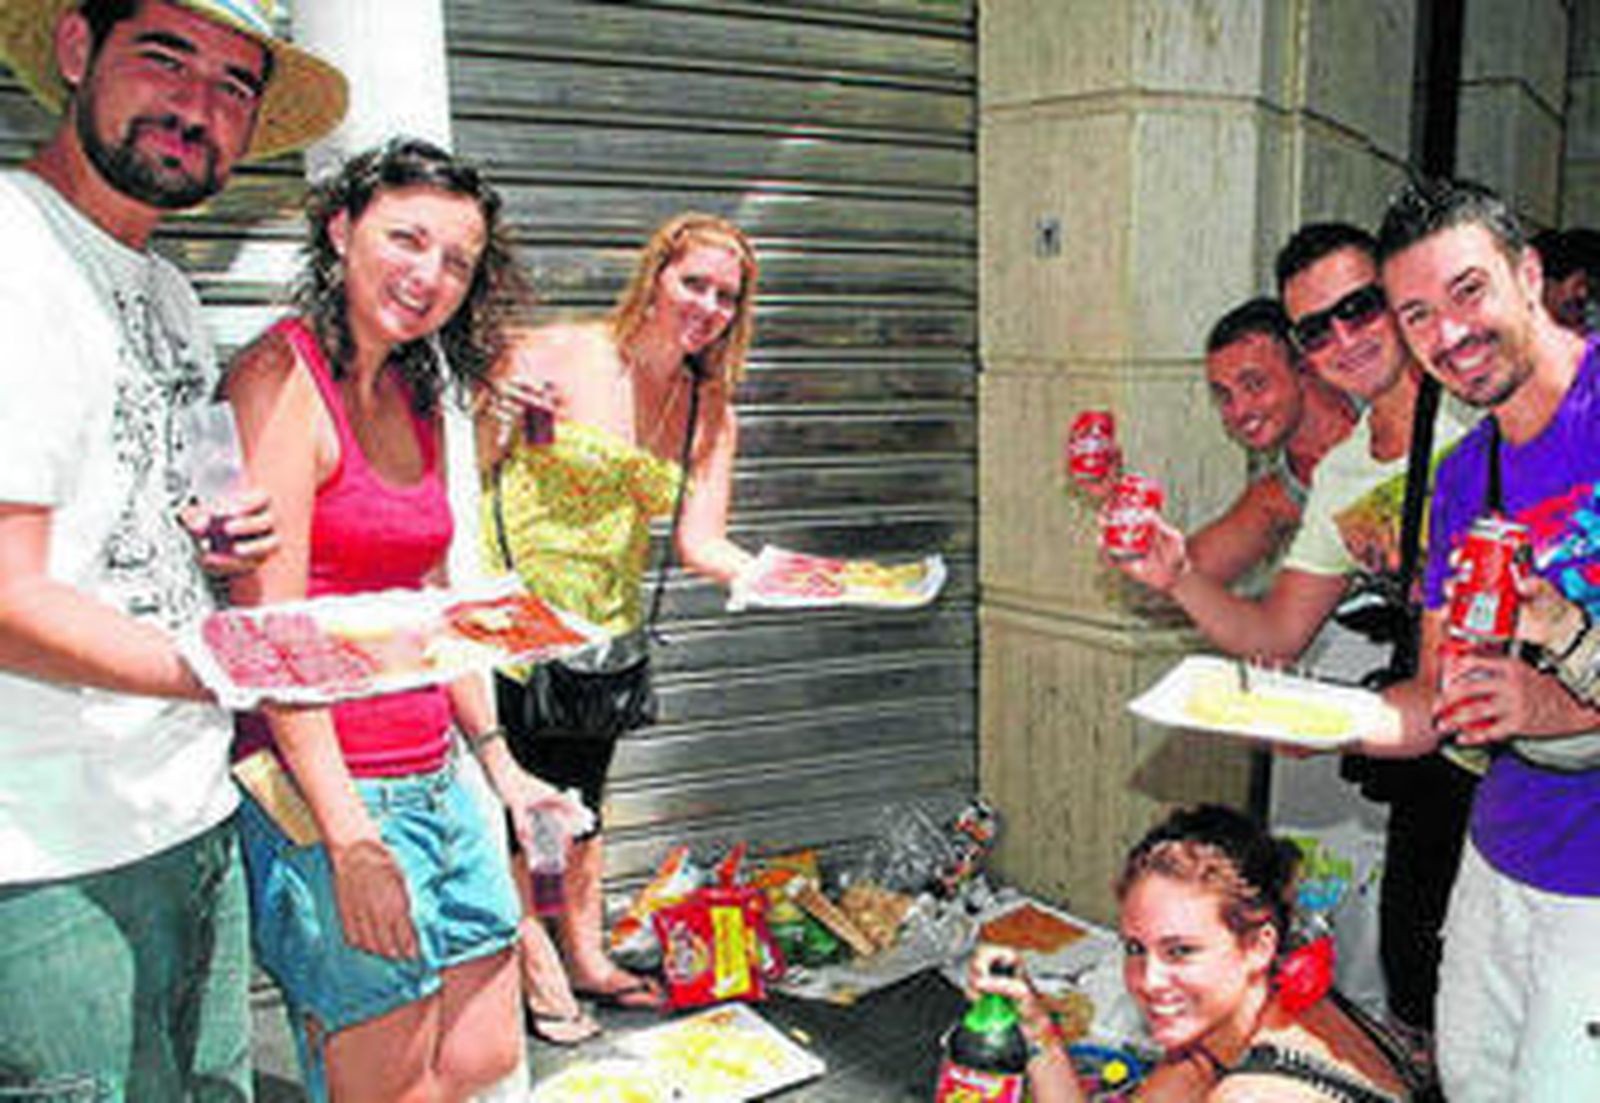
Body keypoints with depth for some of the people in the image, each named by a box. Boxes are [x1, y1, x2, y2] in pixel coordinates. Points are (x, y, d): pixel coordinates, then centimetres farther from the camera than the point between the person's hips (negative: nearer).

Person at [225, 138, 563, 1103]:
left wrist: (499, 762, 19)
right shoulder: (282, 378, -12)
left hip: (435, 785, 8)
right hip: (326, 797, -8)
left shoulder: (419, 404, 13)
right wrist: (349, 834, -21)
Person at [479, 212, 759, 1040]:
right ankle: (536, 970, 24)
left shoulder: (710, 414, 3)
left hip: (604, 630, 5)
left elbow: (700, 545, -3)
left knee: (578, 798, 16)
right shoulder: (556, 357, -12)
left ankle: (585, 958, 34)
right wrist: (499, 421, -27)